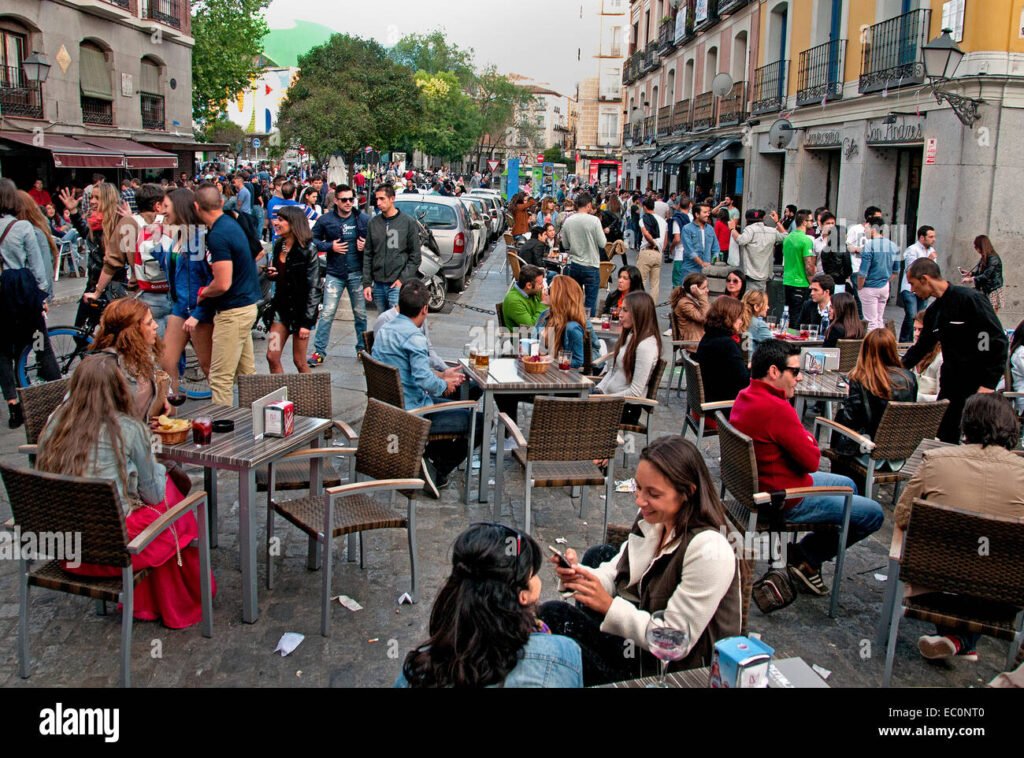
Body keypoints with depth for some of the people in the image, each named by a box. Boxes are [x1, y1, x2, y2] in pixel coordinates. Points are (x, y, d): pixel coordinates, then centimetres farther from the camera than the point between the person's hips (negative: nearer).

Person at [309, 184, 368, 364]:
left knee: (360, 313, 10)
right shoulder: (325, 220, -1)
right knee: (327, 313, -5)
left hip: (357, 273, 1)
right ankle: (319, 351, -1)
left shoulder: (363, 219, 2)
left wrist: (366, 245, -9)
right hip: (334, 274, -1)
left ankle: (362, 348, 24)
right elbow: (313, 240, 3)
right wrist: (330, 246, -11)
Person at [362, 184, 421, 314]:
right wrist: (367, 283, 5)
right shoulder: (373, 223, 9)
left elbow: (415, 255, -3)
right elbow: (368, 255, 11)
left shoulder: (408, 222, -2)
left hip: (398, 285, -4)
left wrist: (403, 279, -11)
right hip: (378, 284, 4)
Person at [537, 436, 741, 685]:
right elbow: (617, 573, 1)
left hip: (672, 670, -8)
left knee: (553, 615, -8)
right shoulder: (654, 519, -6)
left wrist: (609, 605, -31)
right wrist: (579, 574, -20)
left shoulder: (709, 551, -31)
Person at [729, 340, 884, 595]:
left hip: (761, 485, 10)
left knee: (848, 485, 28)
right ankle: (806, 557, 8)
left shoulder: (744, 397, 2)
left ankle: (807, 555, 21)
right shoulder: (776, 409, -29)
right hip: (786, 501, -10)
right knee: (873, 514, -2)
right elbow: (811, 460, -21)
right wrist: (810, 439, -2)